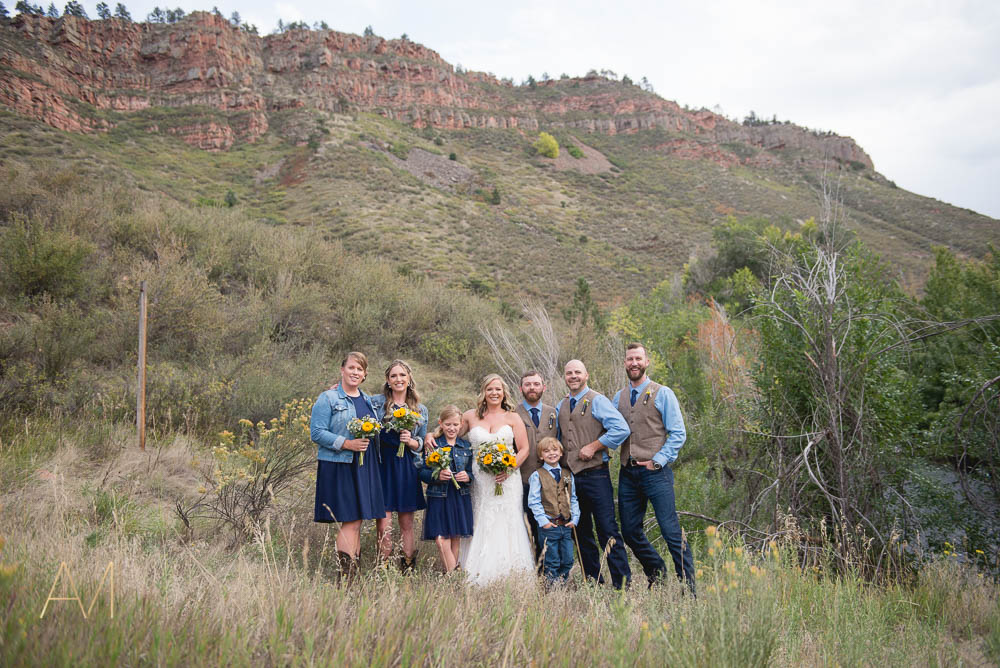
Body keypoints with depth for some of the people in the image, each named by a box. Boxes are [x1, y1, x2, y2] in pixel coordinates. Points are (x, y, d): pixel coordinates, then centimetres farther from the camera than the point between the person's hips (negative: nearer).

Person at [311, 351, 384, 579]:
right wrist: (347, 444, -18)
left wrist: (370, 438, 5)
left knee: (357, 521, 7)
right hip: (339, 467, -6)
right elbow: (317, 432, -10)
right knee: (350, 521, -10)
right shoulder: (327, 399, -3)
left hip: (364, 468, 6)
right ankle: (345, 577, -5)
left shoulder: (368, 401, 18)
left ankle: (354, 573, 12)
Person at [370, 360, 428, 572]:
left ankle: (407, 569, 16)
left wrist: (410, 441, -9)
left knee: (406, 524, 7)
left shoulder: (420, 410, 10)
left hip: (407, 468, 2)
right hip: (381, 465, -2)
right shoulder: (376, 402, 3)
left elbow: (422, 444, 14)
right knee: (383, 525, -4)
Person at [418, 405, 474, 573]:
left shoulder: (466, 446, 9)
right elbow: (422, 472, -2)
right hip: (438, 498, -3)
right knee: (442, 541, -10)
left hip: (460, 498, 3)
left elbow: (472, 472, 12)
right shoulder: (433, 445, 0)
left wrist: (468, 477, -9)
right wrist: (436, 475, -20)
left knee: (455, 540, 7)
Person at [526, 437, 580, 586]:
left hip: (566, 525, 4)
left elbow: (573, 499, 12)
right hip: (549, 526, -4)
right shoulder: (537, 476, -3)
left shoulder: (568, 474, 10)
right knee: (552, 562, 3)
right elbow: (533, 501, -7)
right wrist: (543, 521, -13)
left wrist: (575, 518, 2)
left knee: (568, 560, 8)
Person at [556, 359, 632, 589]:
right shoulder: (560, 406, 15)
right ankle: (592, 584, 20)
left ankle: (623, 584, 0)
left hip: (595, 474, -6)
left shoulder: (597, 401, -4)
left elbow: (621, 428, -16)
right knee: (582, 533, 11)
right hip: (570, 476, 6)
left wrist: (593, 447, -15)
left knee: (608, 531, -6)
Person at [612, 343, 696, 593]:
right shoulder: (618, 398, 13)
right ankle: (657, 576, 30)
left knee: (671, 530, -7)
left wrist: (657, 461, -10)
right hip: (627, 472, 5)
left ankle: (689, 586, 4)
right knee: (630, 532, 9)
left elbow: (678, 434, -2)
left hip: (655, 471, -5)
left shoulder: (662, 394, 0)